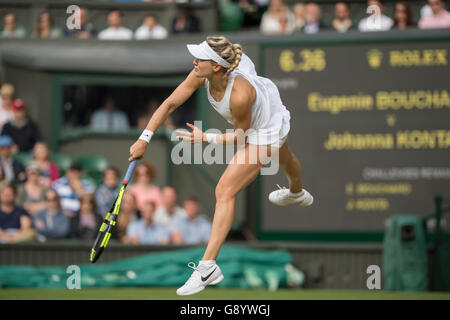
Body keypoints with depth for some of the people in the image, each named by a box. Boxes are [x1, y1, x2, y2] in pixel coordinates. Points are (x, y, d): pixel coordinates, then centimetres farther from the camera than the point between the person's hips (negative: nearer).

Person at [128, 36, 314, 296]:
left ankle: (208, 266, -19)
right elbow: (170, 103, -18)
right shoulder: (201, 75, -25)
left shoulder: (239, 95, -43)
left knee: (225, 192, -17)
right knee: (283, 157, 41)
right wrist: (145, 139, -22)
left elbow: (240, 135, -25)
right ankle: (297, 194, 77)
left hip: (264, 135, -9)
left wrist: (206, 138, -24)